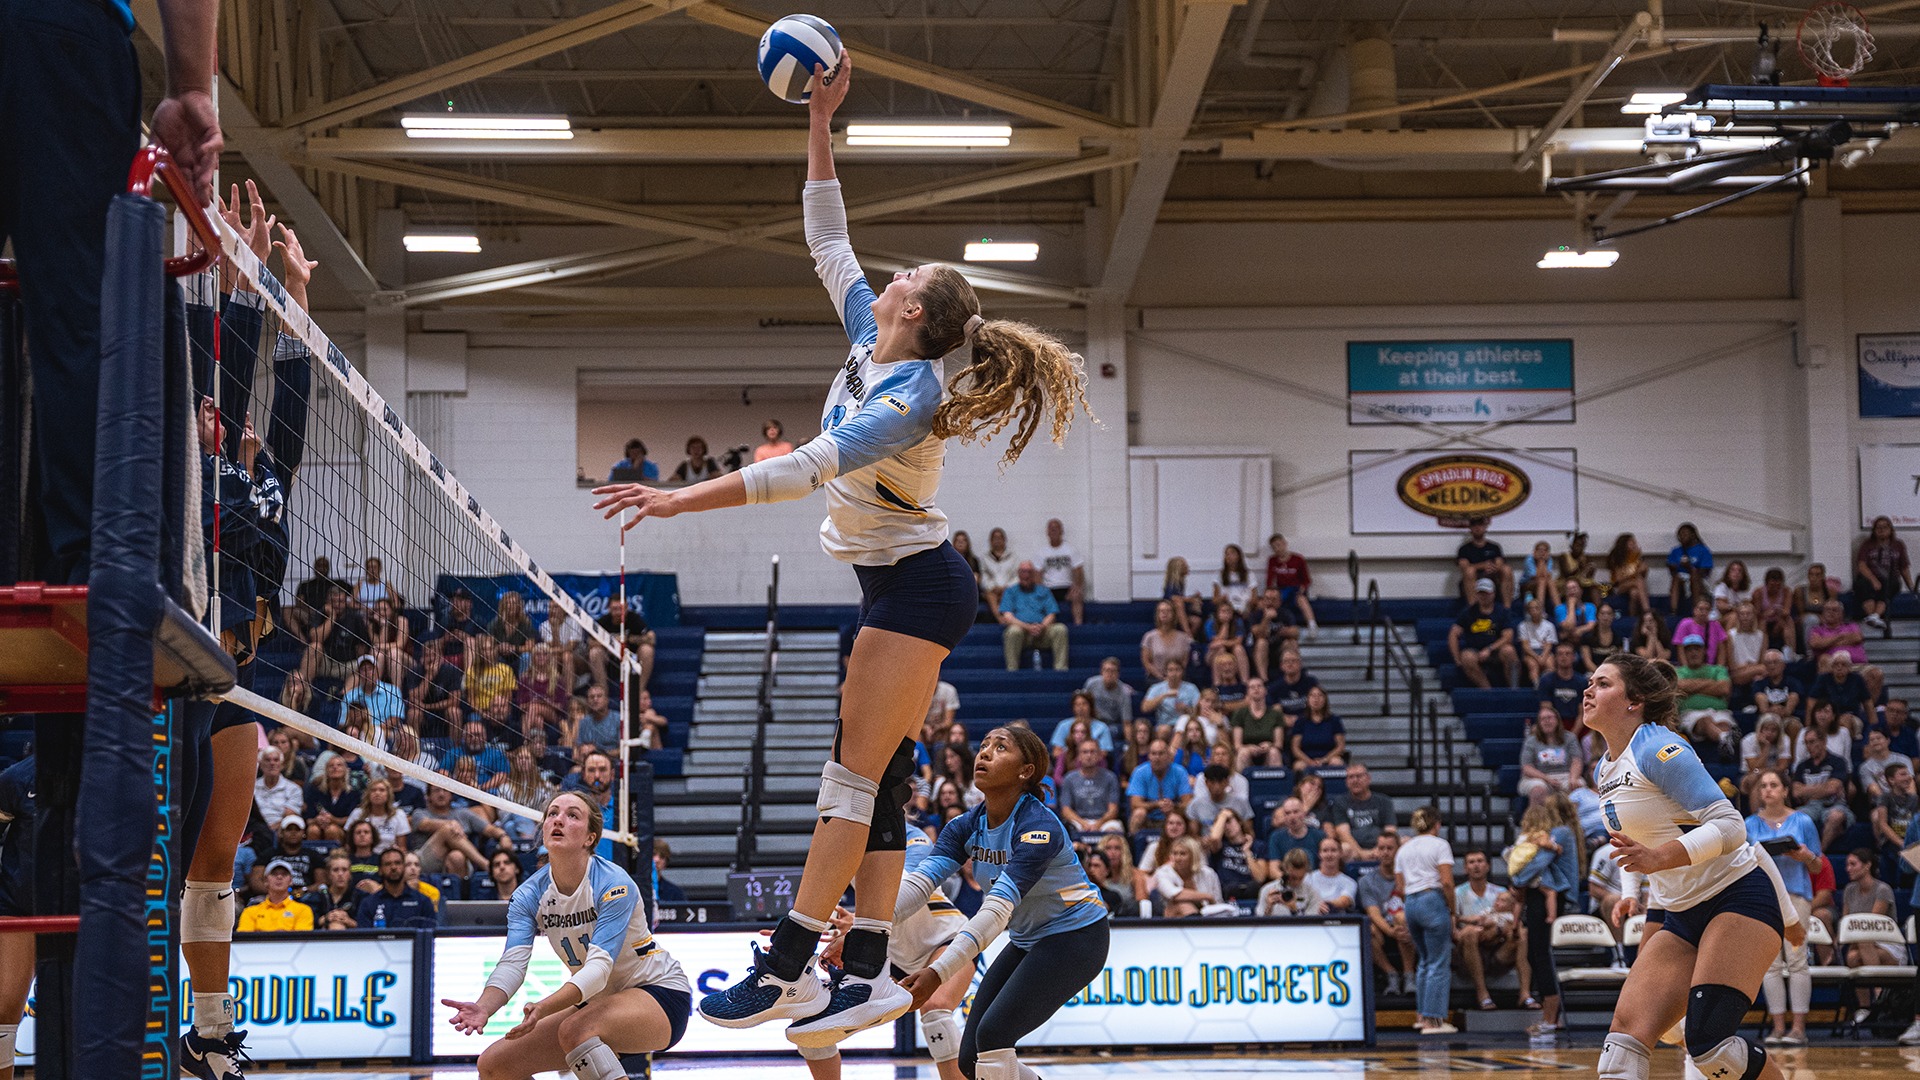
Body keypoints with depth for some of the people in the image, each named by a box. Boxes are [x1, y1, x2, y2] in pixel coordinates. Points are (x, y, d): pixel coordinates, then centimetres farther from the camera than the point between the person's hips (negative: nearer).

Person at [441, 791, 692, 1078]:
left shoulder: (614, 884, -22)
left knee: (575, 1029, -36)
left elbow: (599, 966, -31)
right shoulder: (528, 895, -5)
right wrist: (484, 1007, -39)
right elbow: (512, 962, -17)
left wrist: (542, 1008, -47)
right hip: (596, 1001, 7)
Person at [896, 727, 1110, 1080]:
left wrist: (939, 972, -48)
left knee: (993, 1035, -23)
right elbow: (918, 881, -17)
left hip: (1076, 938, -8)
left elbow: (999, 908, -37)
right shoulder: (968, 826, -4)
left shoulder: (1039, 826, -27)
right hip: (1026, 942, 8)